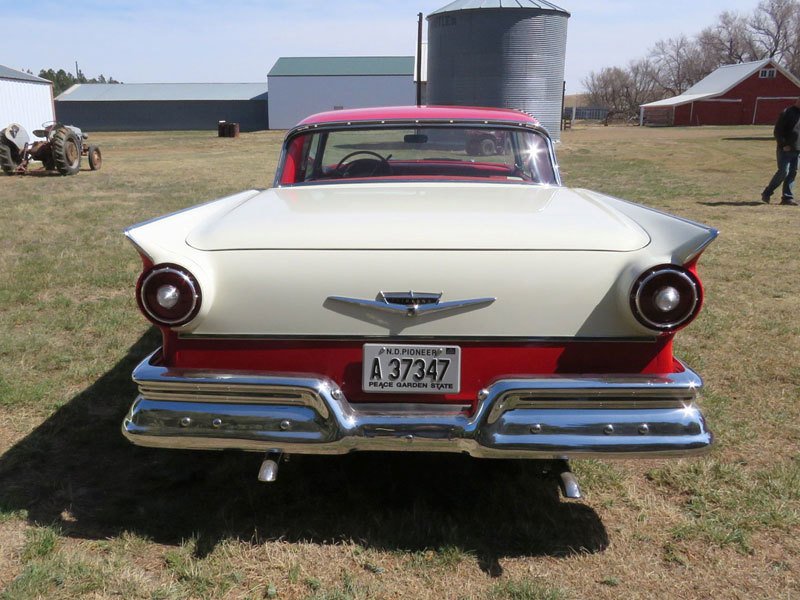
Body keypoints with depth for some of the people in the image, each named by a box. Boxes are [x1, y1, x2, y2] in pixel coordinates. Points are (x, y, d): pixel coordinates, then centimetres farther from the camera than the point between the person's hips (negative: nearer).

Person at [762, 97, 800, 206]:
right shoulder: (787, 113, -7)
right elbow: (777, 131, -10)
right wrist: (783, 145, -15)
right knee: (783, 172, -12)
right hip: (785, 150, -6)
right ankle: (766, 193, 1)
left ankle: (787, 197, 6)